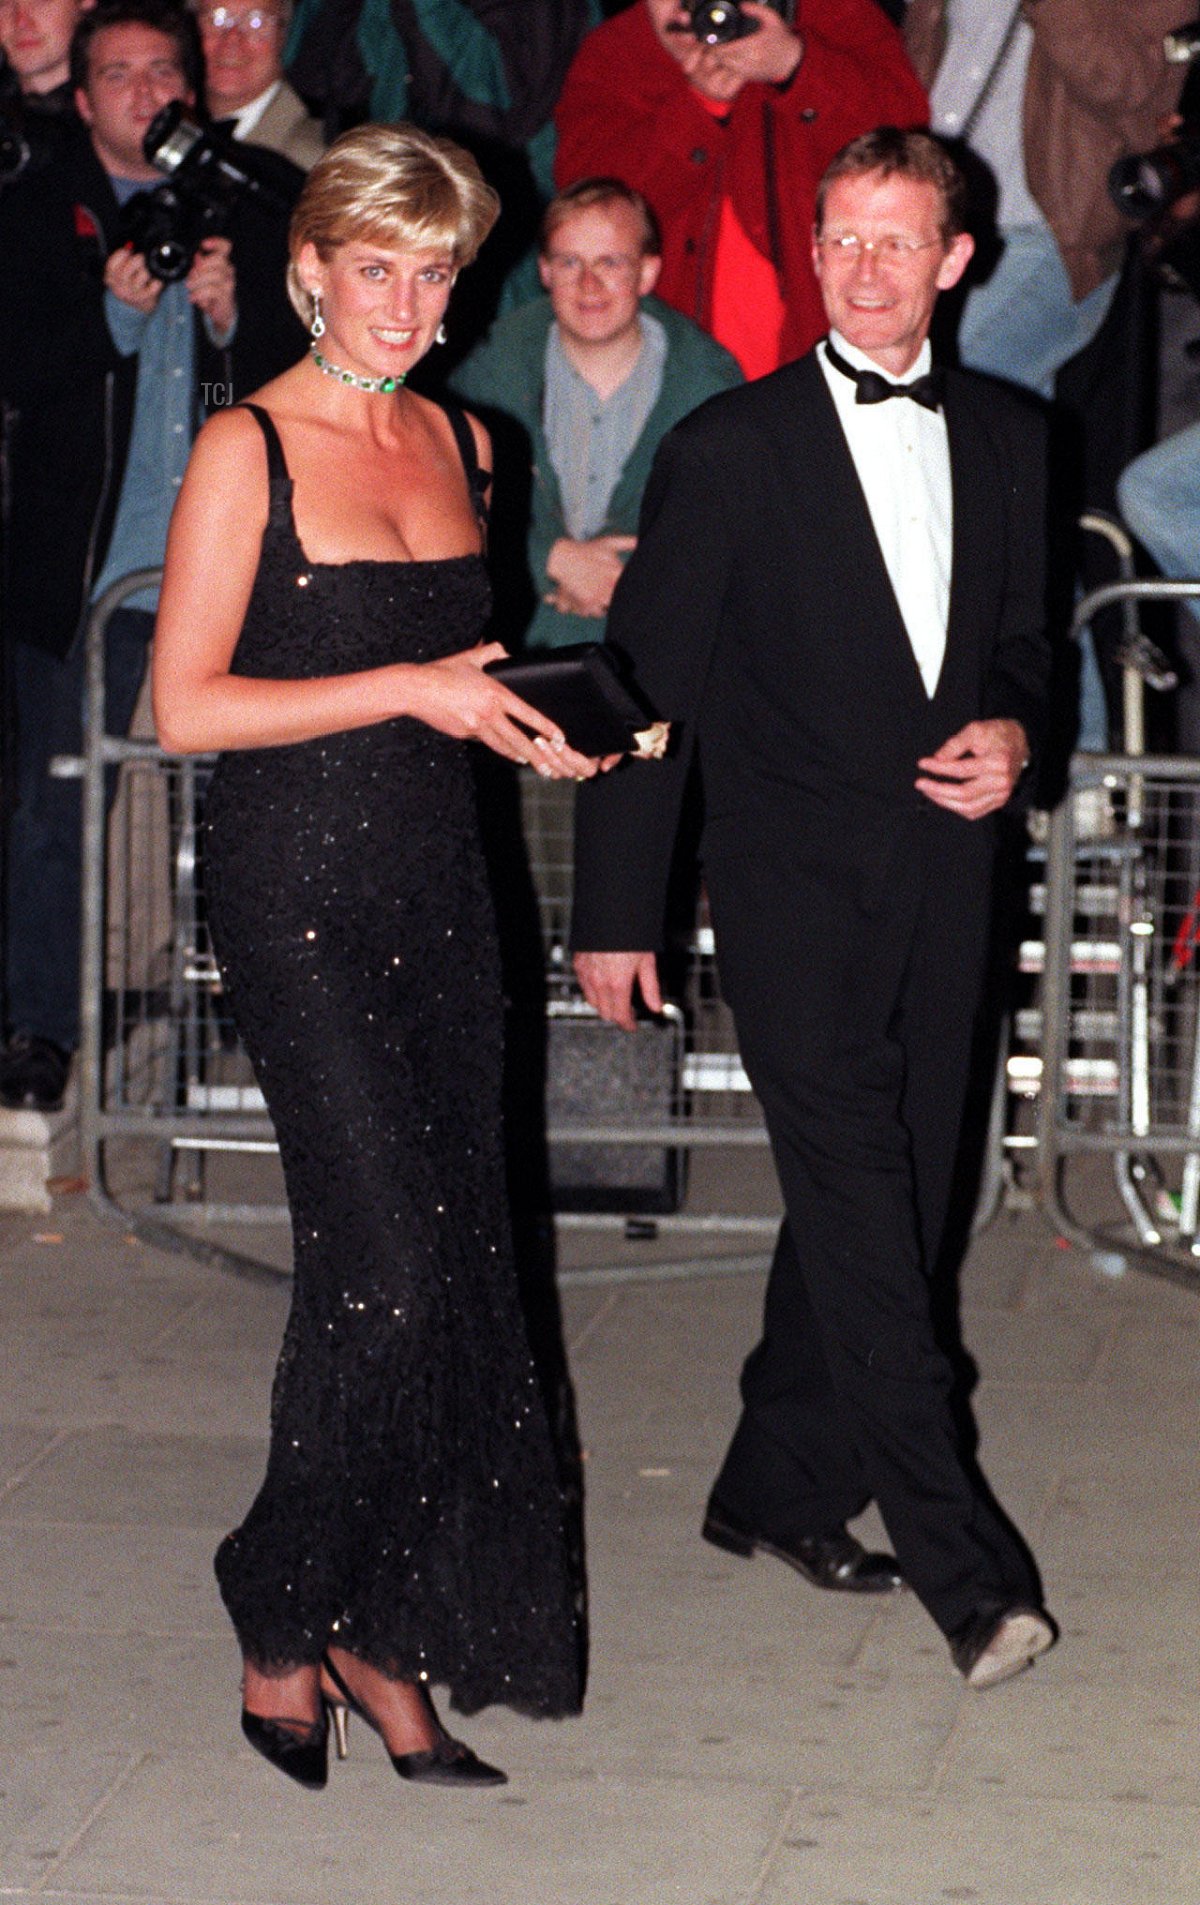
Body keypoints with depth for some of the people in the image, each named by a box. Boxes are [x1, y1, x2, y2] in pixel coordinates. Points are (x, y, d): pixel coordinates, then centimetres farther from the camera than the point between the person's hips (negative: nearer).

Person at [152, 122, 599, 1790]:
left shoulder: (461, 443, 13)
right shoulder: (246, 450, -7)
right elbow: (188, 705, -11)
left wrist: (528, 723, 6)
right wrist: (409, 688, -15)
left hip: (438, 887, 6)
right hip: (300, 892, -6)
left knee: (457, 1265, 4)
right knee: (389, 1263, -12)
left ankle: (387, 1635, 15)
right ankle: (285, 1627, 7)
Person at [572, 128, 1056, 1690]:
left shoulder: (1007, 441, 10)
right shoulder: (730, 449, -4)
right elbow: (647, 686, -2)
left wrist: (1013, 733, -3)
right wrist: (616, 916, -3)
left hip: (944, 876, 5)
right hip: (796, 886, -5)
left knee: (886, 1205, 9)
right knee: (863, 1214, -11)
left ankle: (779, 1489, 26)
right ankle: (966, 1568, -10)